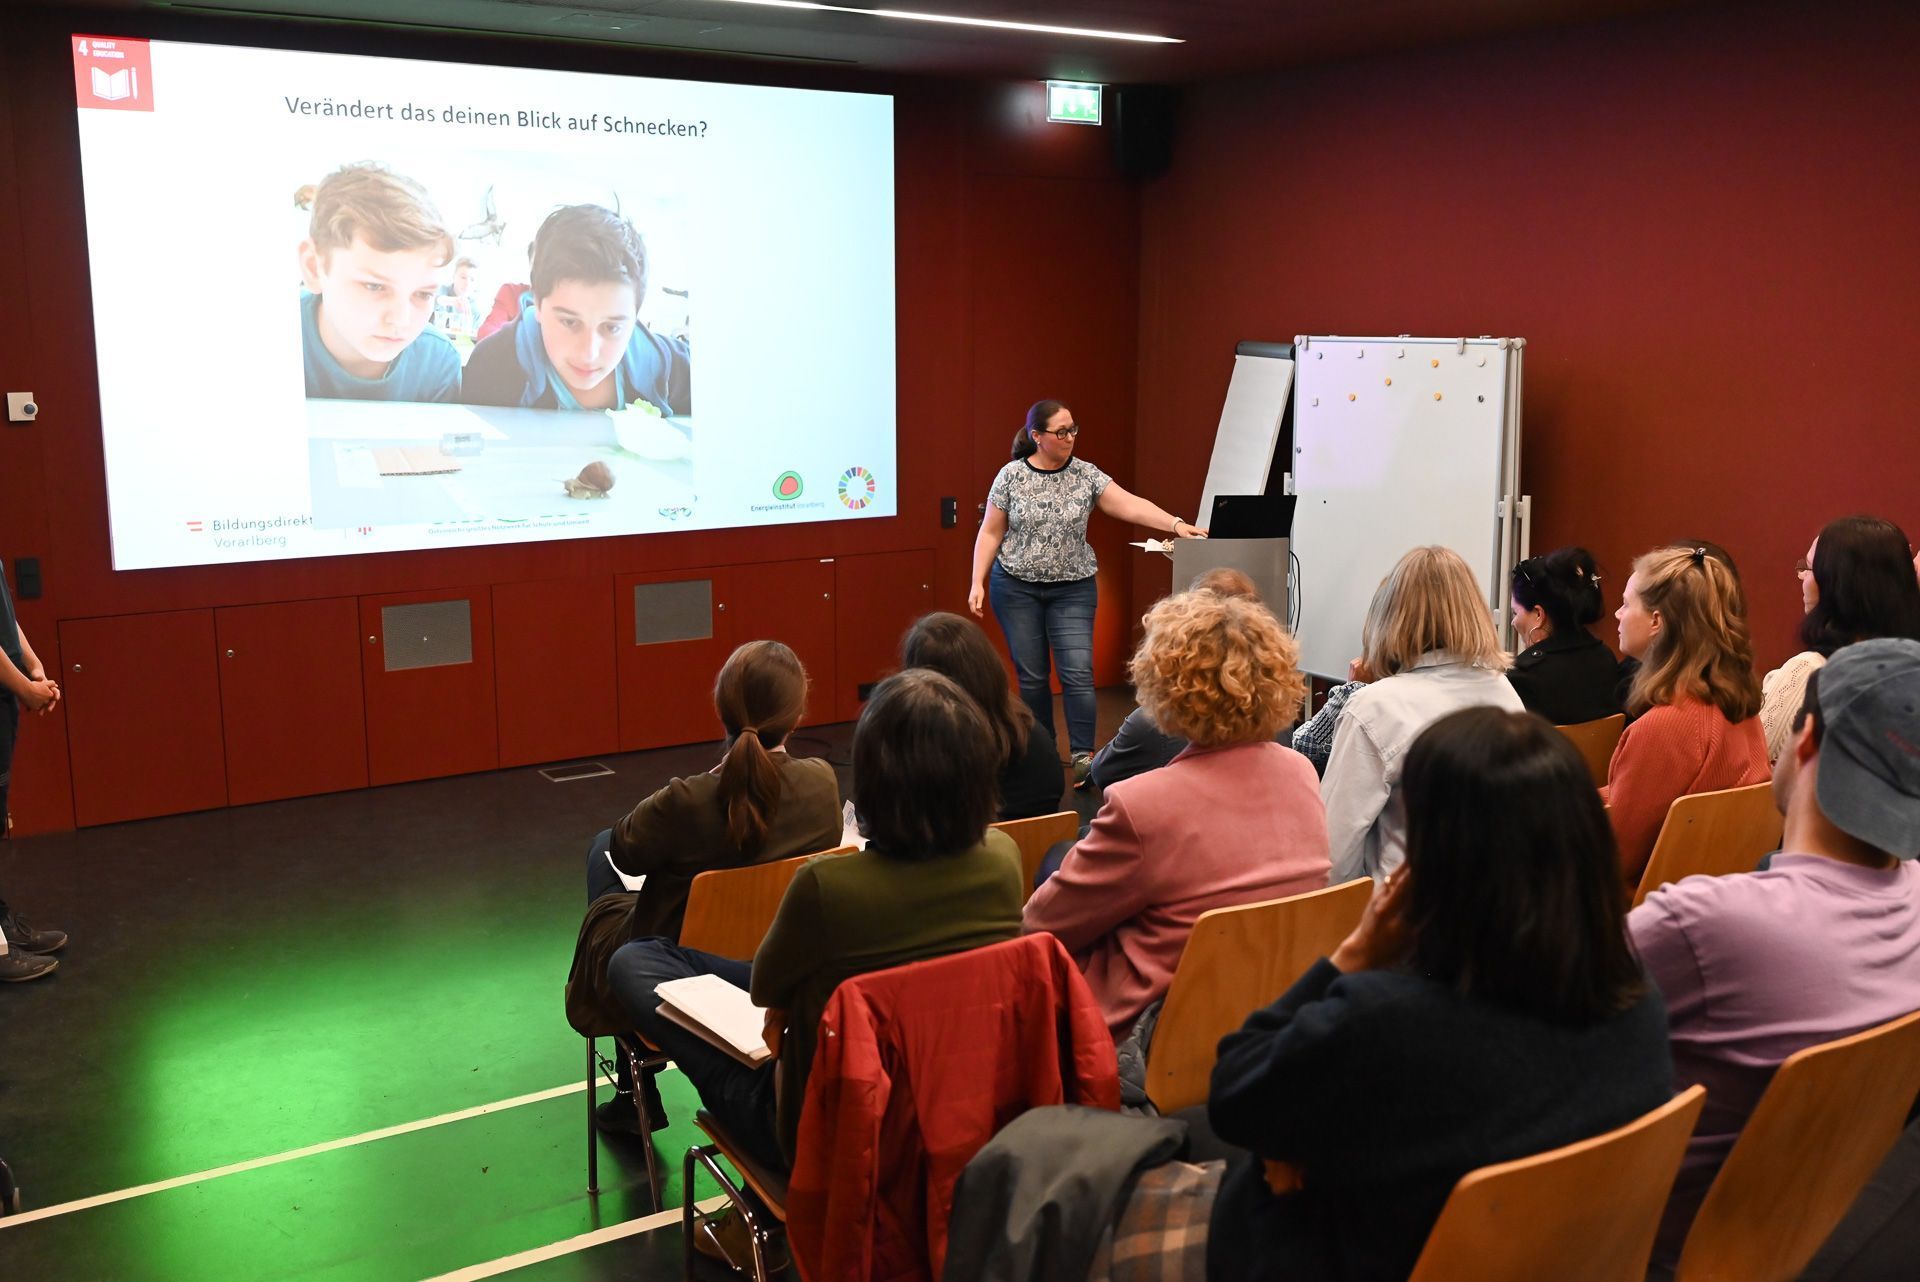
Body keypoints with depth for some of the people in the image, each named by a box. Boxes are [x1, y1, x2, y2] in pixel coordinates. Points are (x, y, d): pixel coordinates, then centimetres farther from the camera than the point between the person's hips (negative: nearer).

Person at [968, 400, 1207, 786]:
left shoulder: (1086, 475, -2)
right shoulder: (1011, 476, -4)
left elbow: (1130, 505, -12)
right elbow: (991, 533, 0)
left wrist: (1175, 523, -26)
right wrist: (977, 583, -6)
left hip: (1072, 590, 1)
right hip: (1017, 588, 0)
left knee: (1078, 672, -9)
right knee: (1031, 675, 5)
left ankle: (1082, 756, -5)